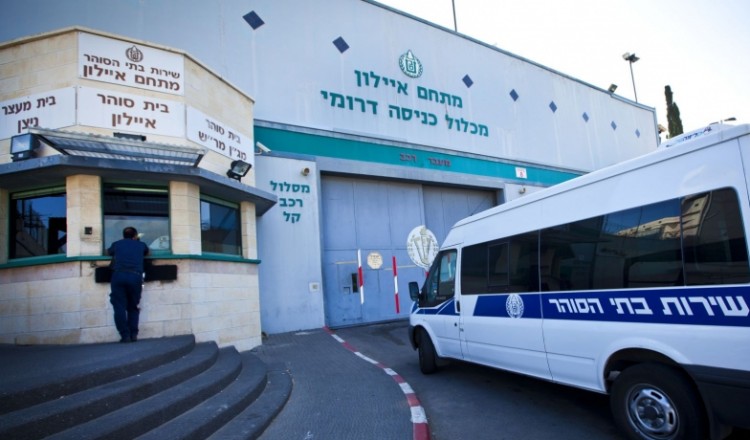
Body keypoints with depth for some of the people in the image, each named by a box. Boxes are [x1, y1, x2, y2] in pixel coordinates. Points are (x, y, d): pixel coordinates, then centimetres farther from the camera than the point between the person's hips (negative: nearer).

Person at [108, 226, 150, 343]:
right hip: (135, 277, 1)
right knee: (133, 307, 12)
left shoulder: (116, 244, 22)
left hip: (119, 276, -1)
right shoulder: (141, 245, 22)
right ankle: (133, 335, 4)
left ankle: (125, 335, -4)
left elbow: (109, 252, 44)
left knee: (120, 307, 2)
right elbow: (147, 252, 46)